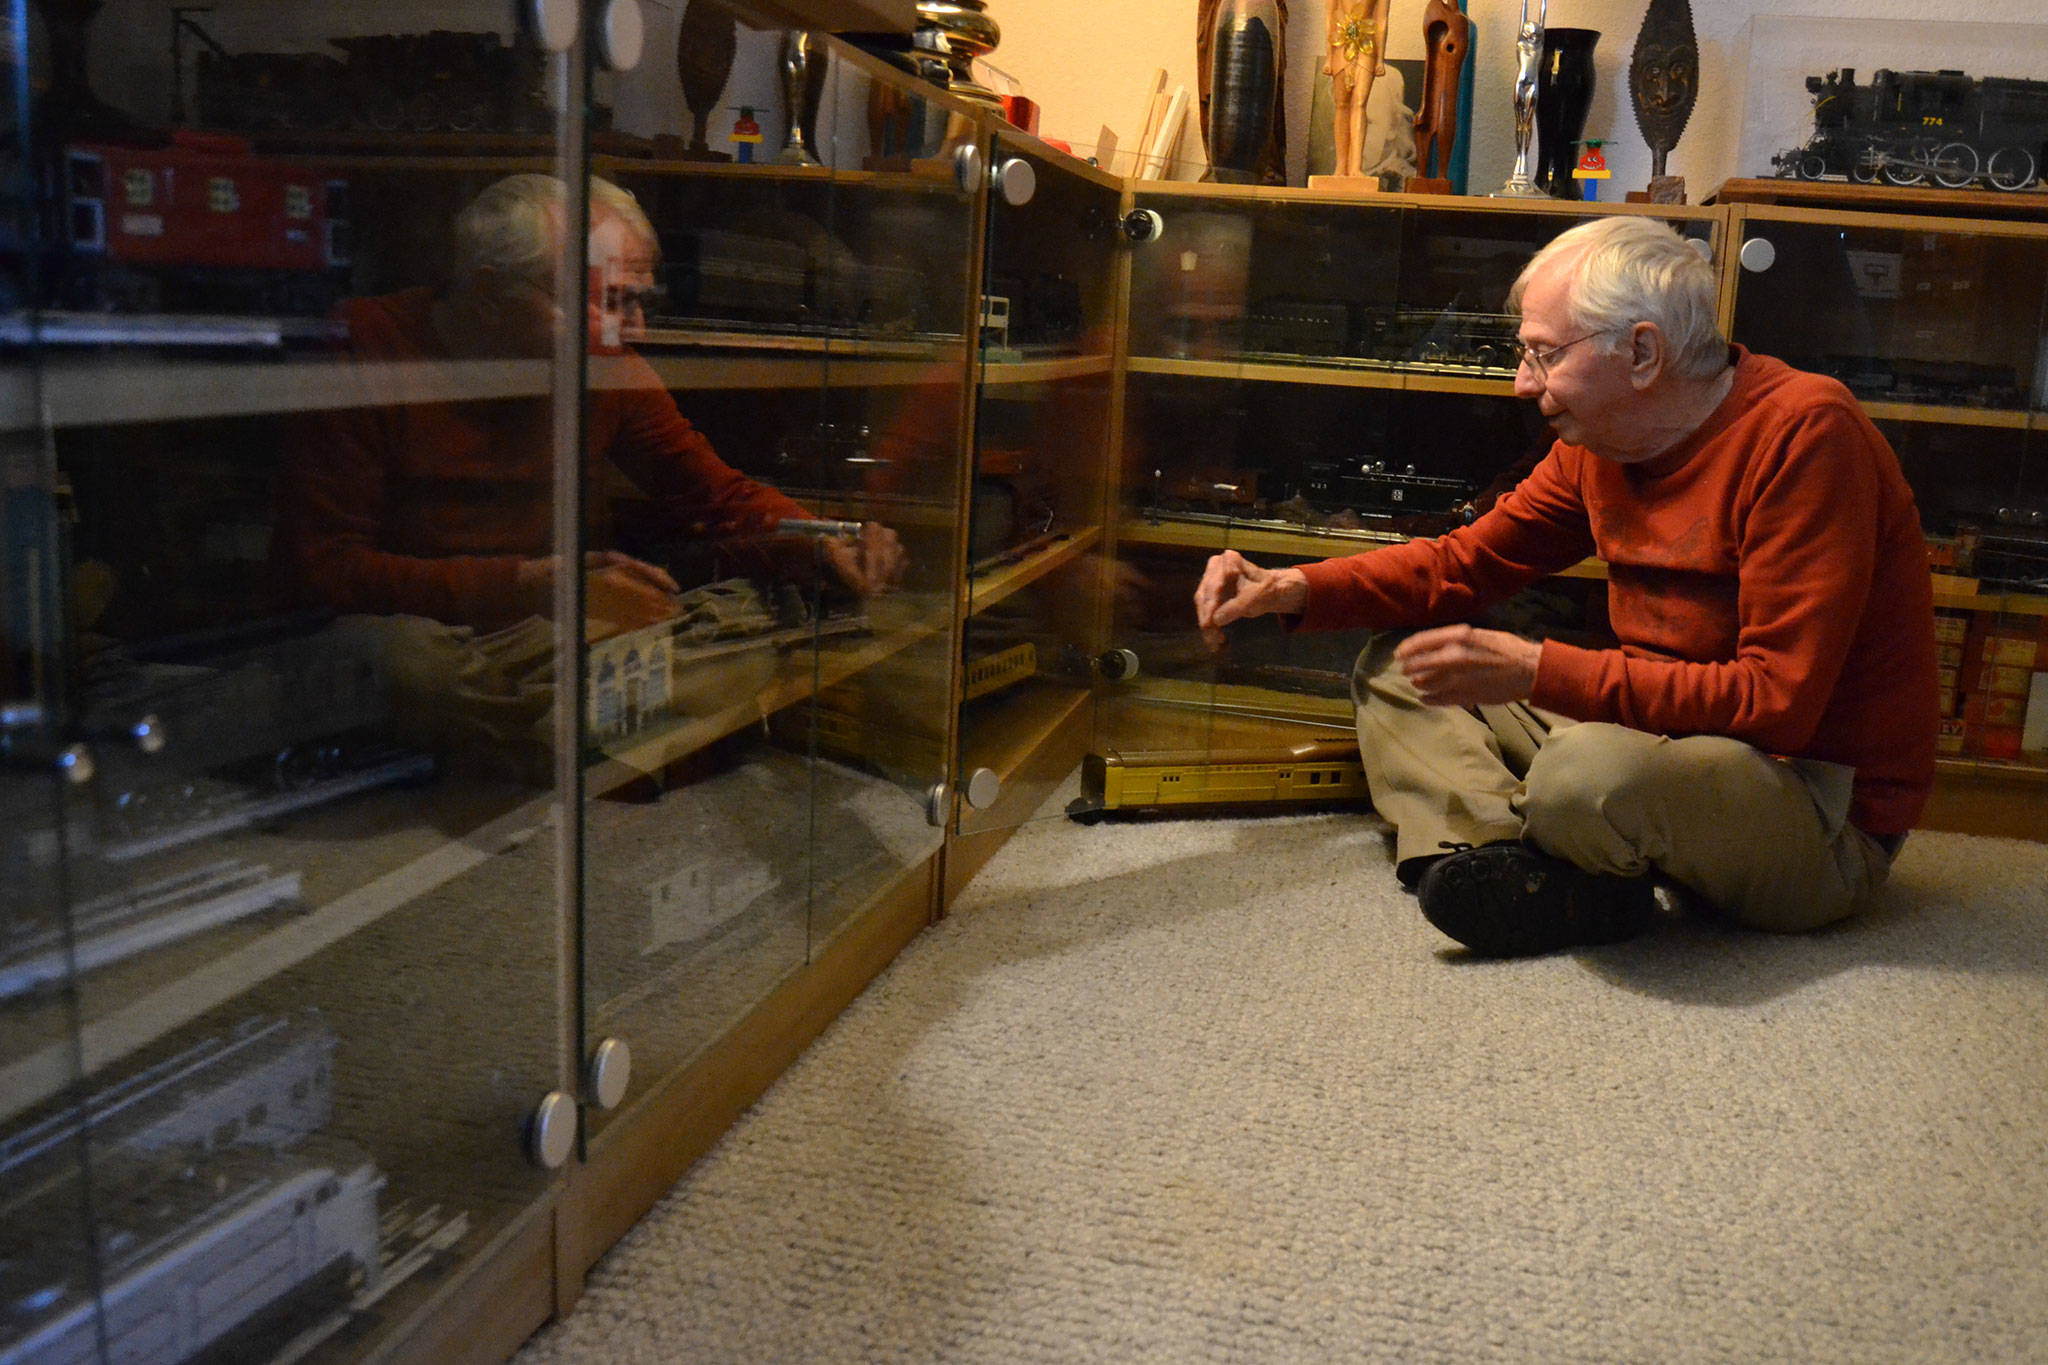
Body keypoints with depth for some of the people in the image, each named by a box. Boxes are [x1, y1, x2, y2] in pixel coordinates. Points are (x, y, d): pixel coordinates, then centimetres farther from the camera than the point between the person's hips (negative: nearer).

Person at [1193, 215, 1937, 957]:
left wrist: (1536, 671, -28)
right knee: (1394, 669, 5)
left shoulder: (1805, 432, -20)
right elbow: (1467, 560, 10)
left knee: (1591, 771, -41)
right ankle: (1510, 865, -19)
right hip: (1675, 742, 8)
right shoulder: (1603, 438, 2)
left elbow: (1778, 704, -26)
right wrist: (1295, 589, -4)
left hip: (1828, 821, -8)